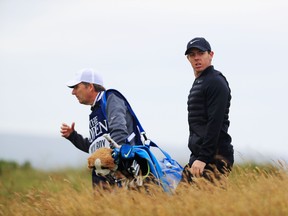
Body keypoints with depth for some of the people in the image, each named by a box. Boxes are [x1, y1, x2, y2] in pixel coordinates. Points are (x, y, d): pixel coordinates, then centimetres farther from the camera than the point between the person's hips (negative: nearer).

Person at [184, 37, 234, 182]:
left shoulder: (216, 82, -8)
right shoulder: (198, 83, 23)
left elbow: (215, 124, -17)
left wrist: (203, 158, -22)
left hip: (215, 158, -10)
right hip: (199, 155, 10)